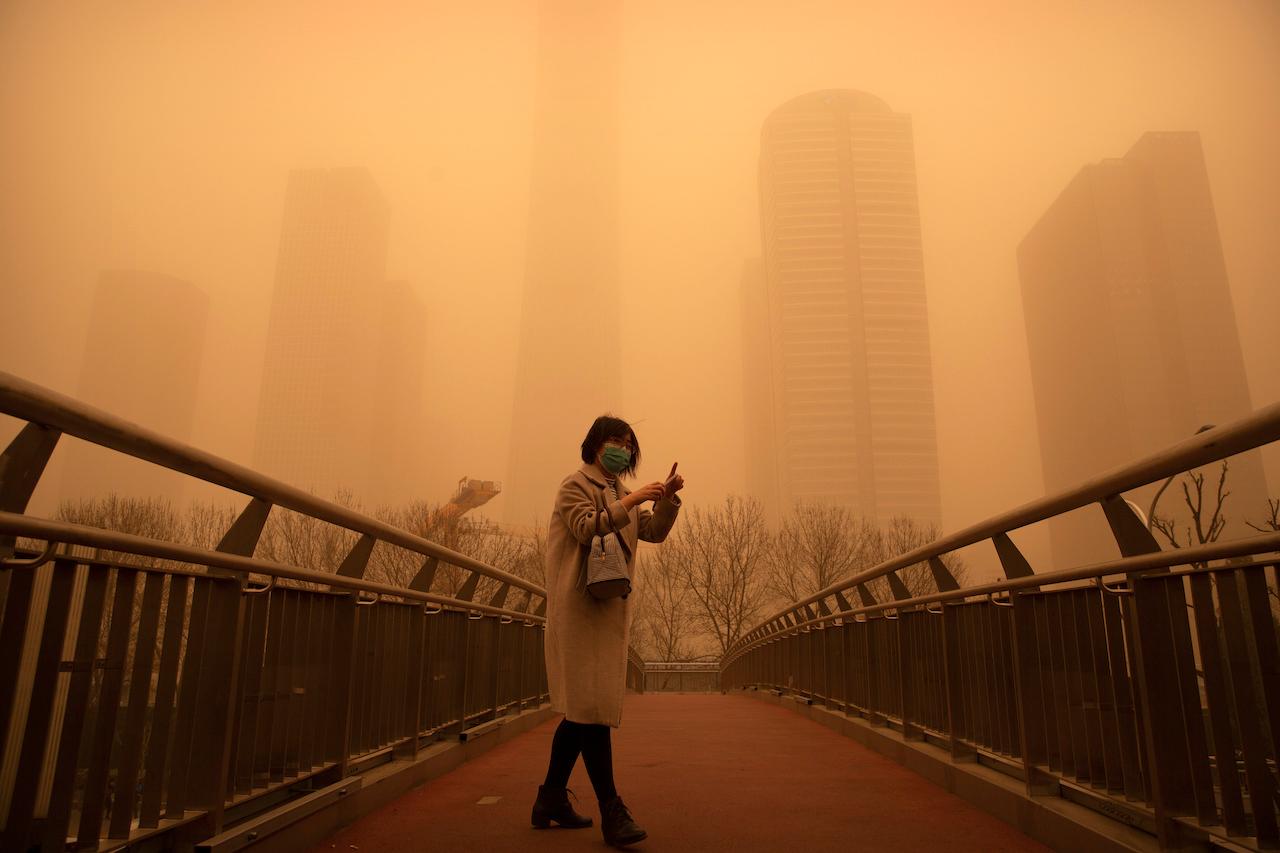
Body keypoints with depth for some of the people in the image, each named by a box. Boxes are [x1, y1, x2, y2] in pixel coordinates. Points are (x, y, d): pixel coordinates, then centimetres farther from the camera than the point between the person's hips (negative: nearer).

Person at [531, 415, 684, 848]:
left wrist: (667, 498, -2)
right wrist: (629, 502, -20)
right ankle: (611, 812, -9)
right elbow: (586, 528, -16)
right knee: (590, 704, -10)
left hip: (610, 609, 8)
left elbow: (654, 532, 13)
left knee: (581, 707, 11)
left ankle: (552, 799, 21)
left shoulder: (621, 494, 23)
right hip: (578, 605, -8)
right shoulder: (575, 485, 0)